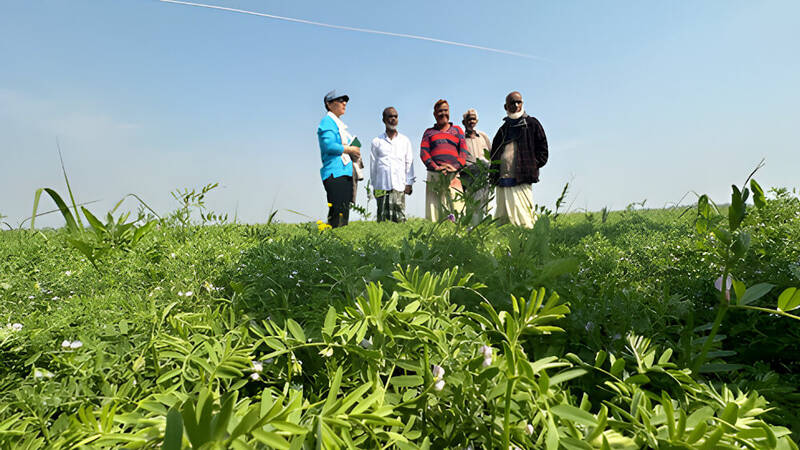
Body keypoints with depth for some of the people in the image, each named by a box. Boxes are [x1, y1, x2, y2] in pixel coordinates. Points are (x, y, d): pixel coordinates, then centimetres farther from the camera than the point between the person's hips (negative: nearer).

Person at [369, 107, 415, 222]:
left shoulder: (405, 141, 14)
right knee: (383, 218, -1)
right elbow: (373, 164, 13)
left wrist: (409, 183, 5)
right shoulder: (376, 141, 11)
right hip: (382, 186, 0)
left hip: (399, 186, 1)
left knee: (400, 218, -4)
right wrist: (374, 185, 10)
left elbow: (409, 162, 13)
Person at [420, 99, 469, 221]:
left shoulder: (457, 130, 23)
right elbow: (423, 152, 6)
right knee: (434, 206, -8)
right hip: (434, 174, 0)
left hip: (454, 174, 0)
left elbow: (464, 151, 10)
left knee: (457, 208, -11)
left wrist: (455, 166, -9)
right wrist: (435, 166, -12)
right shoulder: (429, 132, 21)